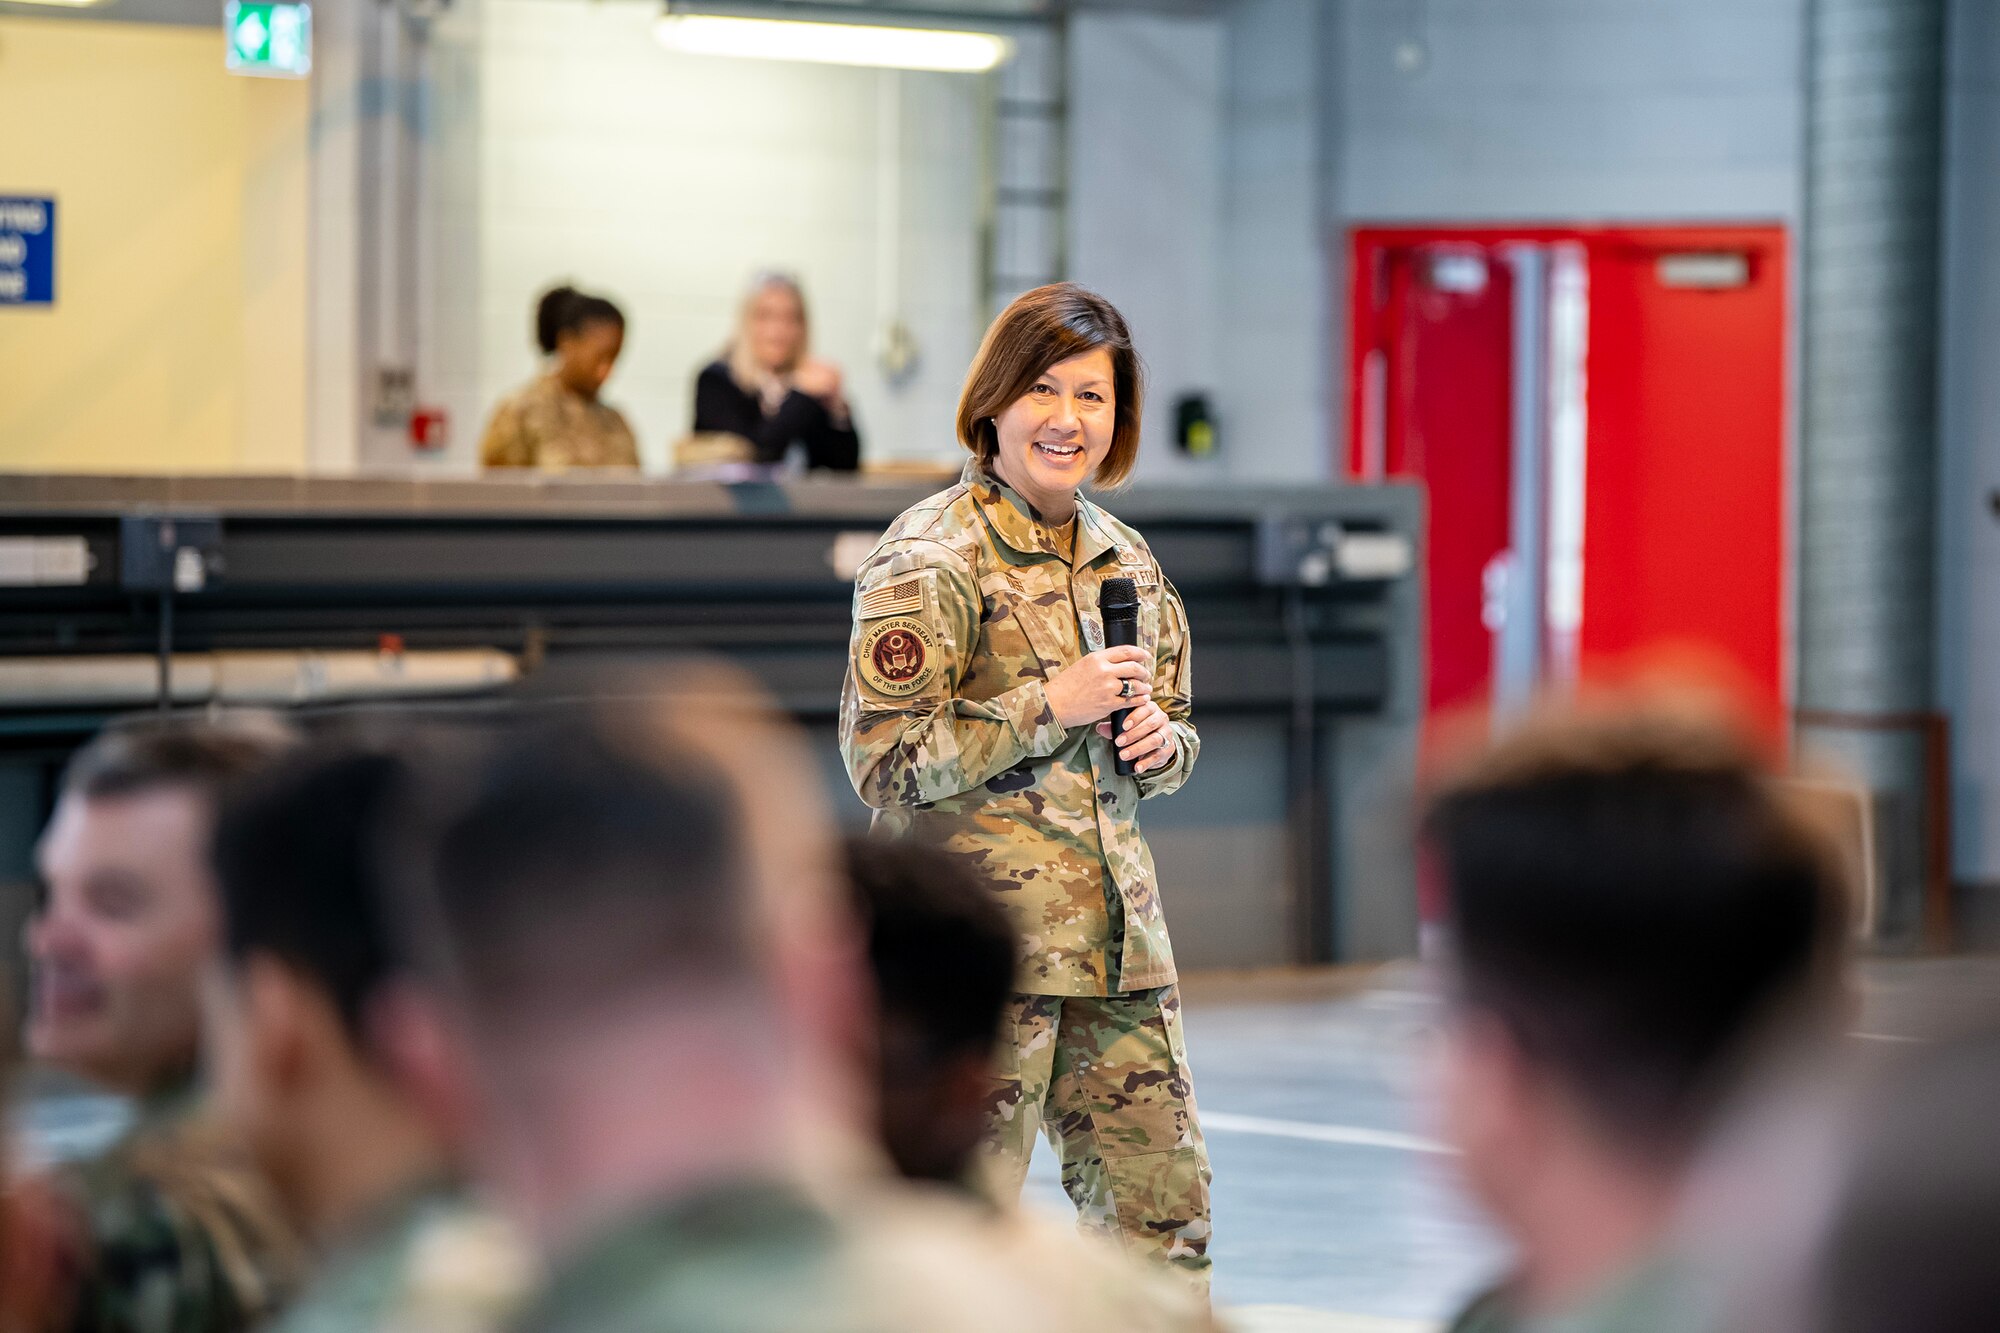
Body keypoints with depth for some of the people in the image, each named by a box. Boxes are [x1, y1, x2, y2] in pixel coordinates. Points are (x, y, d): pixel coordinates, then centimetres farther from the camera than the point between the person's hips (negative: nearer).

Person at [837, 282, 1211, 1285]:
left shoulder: (1127, 561, 13)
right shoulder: (932, 559, -8)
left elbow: (1173, 733, 24)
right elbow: (882, 757, -14)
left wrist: (1159, 742, 0)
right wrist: (1051, 705, -15)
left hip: (1114, 937, 7)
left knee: (1166, 1213, 7)